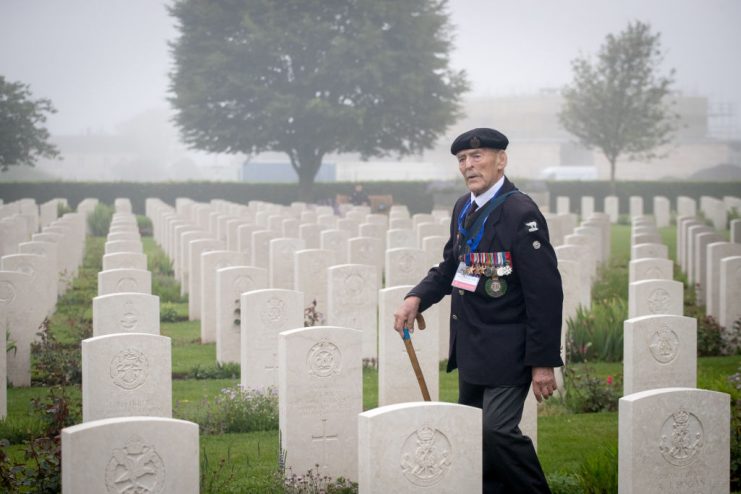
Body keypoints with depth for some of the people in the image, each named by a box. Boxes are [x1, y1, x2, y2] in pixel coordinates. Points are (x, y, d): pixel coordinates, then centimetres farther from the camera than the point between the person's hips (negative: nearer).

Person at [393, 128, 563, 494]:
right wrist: (417, 298, 1)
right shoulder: (463, 208, 8)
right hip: (470, 349, 8)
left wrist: (544, 362, -18)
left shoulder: (521, 214, -17)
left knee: (498, 429, -16)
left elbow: (546, 293, -17)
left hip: (507, 349, -8)